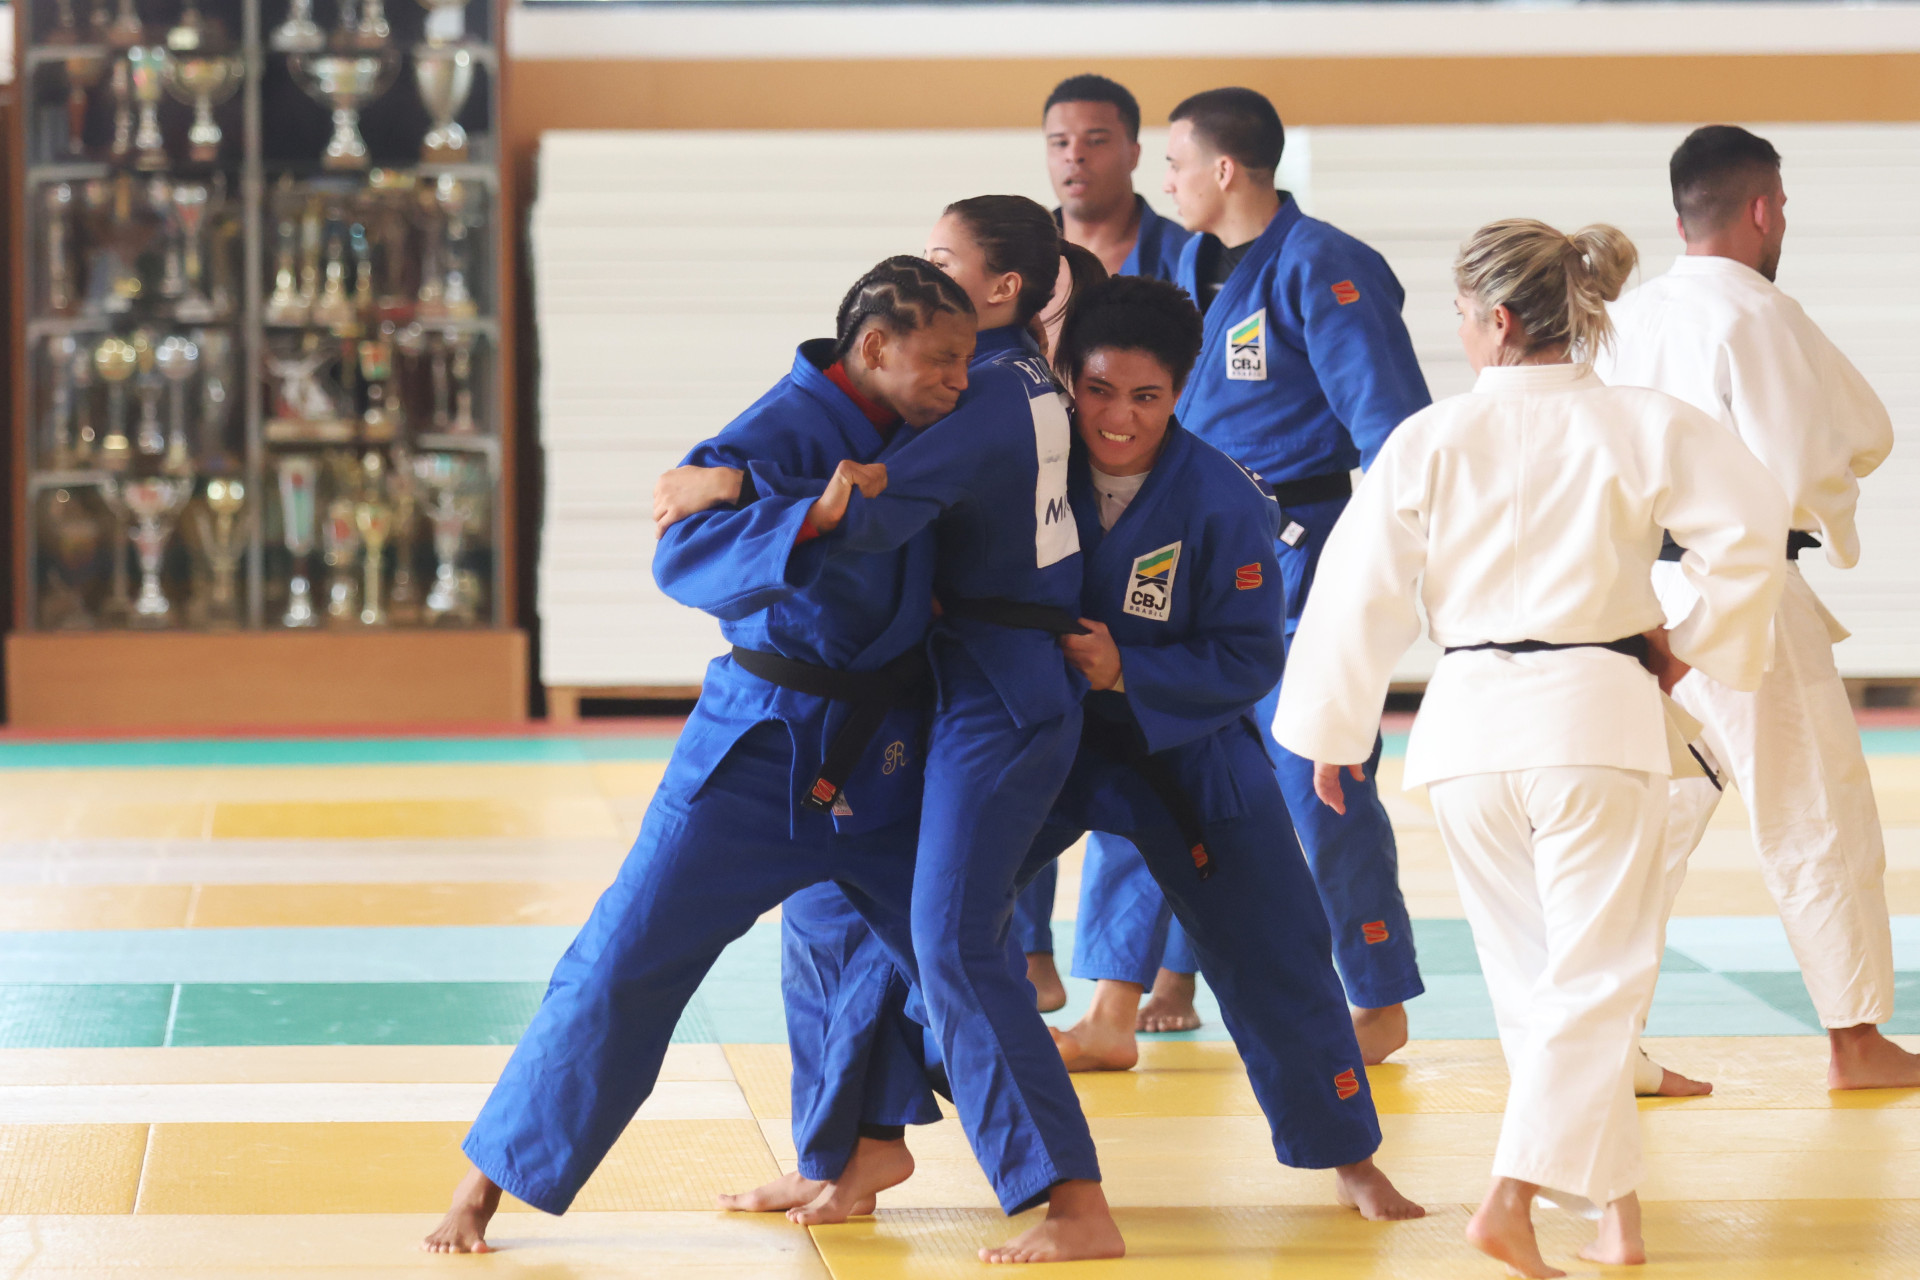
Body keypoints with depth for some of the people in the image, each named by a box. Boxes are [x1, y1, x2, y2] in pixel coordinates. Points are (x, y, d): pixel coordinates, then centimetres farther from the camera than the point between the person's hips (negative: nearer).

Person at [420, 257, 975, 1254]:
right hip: (760, 748, -6)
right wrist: (814, 515, -40)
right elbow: (684, 556, -30)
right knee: (628, 957, -5)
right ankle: (487, 1186, 4)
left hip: (883, 751, 6)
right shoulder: (785, 428, -17)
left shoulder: (923, 431, 4)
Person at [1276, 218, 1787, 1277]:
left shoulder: (1428, 440, -1)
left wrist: (1332, 732, 12)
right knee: (1593, 975, 1)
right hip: (1597, 715, -2)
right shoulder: (1646, 427, -3)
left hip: (1470, 724, 2)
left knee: (1527, 974, 16)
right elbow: (1748, 533, -7)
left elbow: (1360, 589, 1)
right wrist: (1697, 644, 9)